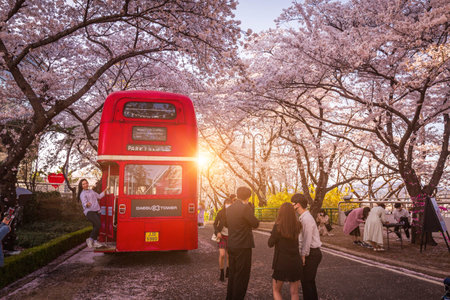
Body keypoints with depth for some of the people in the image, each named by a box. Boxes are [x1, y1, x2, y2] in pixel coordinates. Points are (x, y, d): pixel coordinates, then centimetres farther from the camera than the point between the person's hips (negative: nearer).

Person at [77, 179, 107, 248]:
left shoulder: (91, 191, 21)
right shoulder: (82, 194, -1)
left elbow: (99, 196, 31)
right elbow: (84, 203, -14)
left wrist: (105, 190, 27)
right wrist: (87, 204, -36)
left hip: (97, 211, 7)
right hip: (89, 211, -7)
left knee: (95, 227, 3)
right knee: (98, 224, -22)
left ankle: (95, 241, 12)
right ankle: (90, 239, -10)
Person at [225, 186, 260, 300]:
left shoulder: (229, 209, 7)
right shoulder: (245, 208, -18)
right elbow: (255, 224, -11)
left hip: (231, 246, 8)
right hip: (243, 246, -8)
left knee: (233, 273, 20)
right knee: (242, 276, 3)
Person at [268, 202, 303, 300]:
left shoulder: (278, 226, -17)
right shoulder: (297, 225, -5)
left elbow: (270, 244, -9)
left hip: (282, 263, -3)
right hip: (296, 262, 4)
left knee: (276, 290, 15)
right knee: (294, 292, 15)